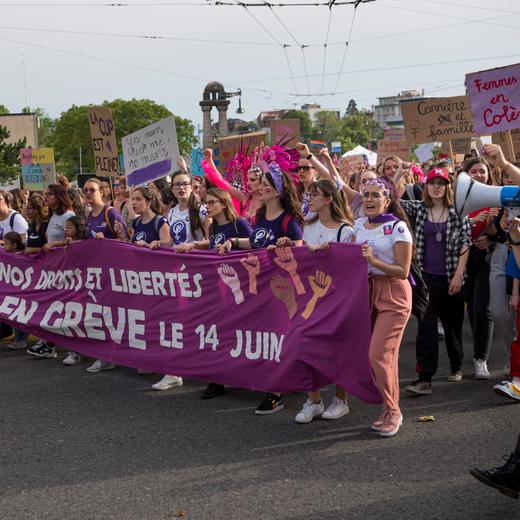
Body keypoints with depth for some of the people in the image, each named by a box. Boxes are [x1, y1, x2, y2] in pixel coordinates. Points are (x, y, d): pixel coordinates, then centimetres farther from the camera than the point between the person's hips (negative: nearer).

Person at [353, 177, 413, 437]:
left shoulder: (398, 228, -11)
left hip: (393, 294, -6)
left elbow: (402, 271, -13)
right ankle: (391, 408, 20)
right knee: (383, 355, 8)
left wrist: (374, 261, -22)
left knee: (379, 354, -12)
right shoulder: (359, 224, 8)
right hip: (367, 290, 6)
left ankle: (392, 410, 4)